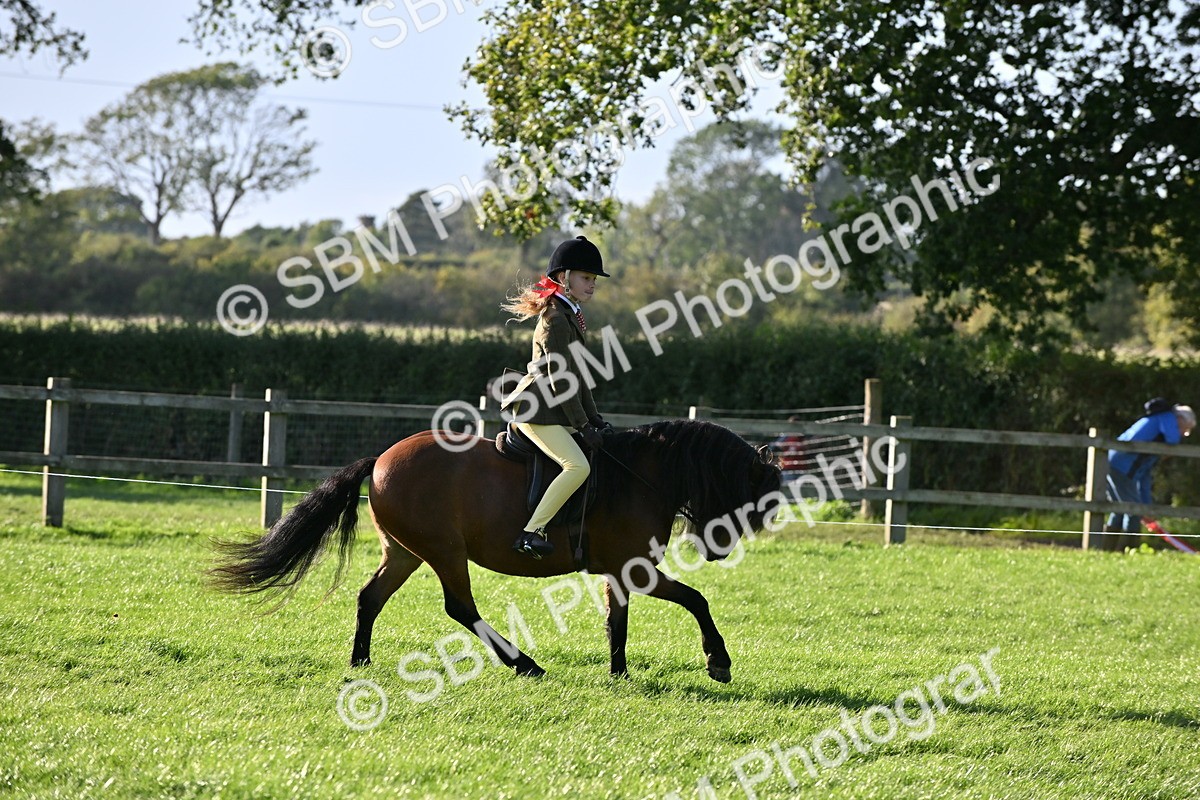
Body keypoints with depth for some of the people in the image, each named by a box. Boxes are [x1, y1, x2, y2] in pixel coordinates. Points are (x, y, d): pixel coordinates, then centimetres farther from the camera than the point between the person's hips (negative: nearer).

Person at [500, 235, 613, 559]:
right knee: (578, 466, -25)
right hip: (536, 412, -11)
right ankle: (531, 533, -27)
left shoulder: (570, 316, 17)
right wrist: (584, 426, -17)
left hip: (552, 410, 11)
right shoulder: (556, 320, -15)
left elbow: (577, 376, 20)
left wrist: (594, 418, 14)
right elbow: (561, 380, -19)